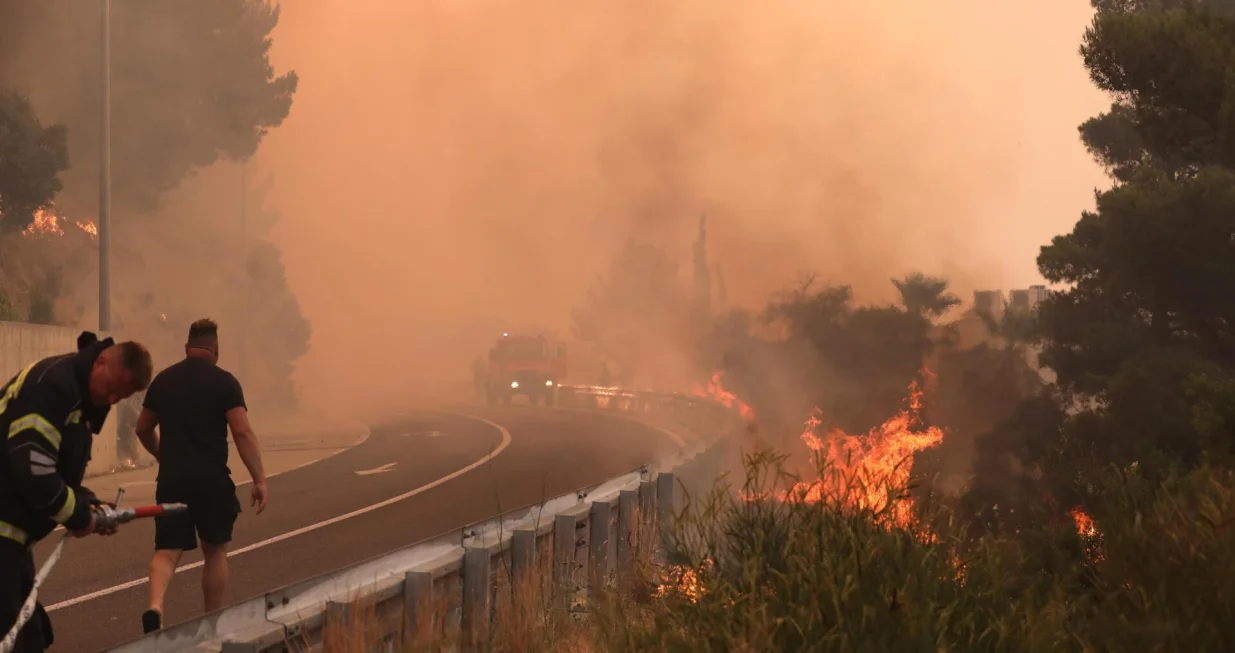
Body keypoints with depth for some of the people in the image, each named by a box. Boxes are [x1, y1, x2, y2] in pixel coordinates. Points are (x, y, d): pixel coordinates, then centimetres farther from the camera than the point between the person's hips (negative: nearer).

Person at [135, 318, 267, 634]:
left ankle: (155, 606, -27)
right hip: (212, 480, -2)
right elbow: (243, 432, -14)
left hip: (171, 479, 2)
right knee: (215, 551, 15)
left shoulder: (163, 380, 8)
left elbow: (143, 429, 19)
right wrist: (259, 480, -13)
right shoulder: (224, 382, -5)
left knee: (167, 551, 1)